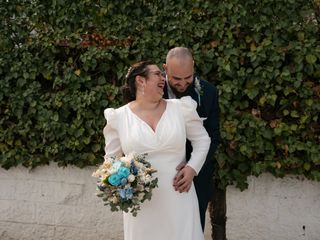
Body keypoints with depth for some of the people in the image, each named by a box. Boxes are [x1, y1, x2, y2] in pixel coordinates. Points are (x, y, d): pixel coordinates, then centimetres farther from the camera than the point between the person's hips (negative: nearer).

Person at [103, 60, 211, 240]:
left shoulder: (181, 108, 0)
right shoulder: (119, 117, -2)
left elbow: (202, 139, 10)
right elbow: (111, 159, 7)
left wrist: (192, 168, -5)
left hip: (178, 196, 1)